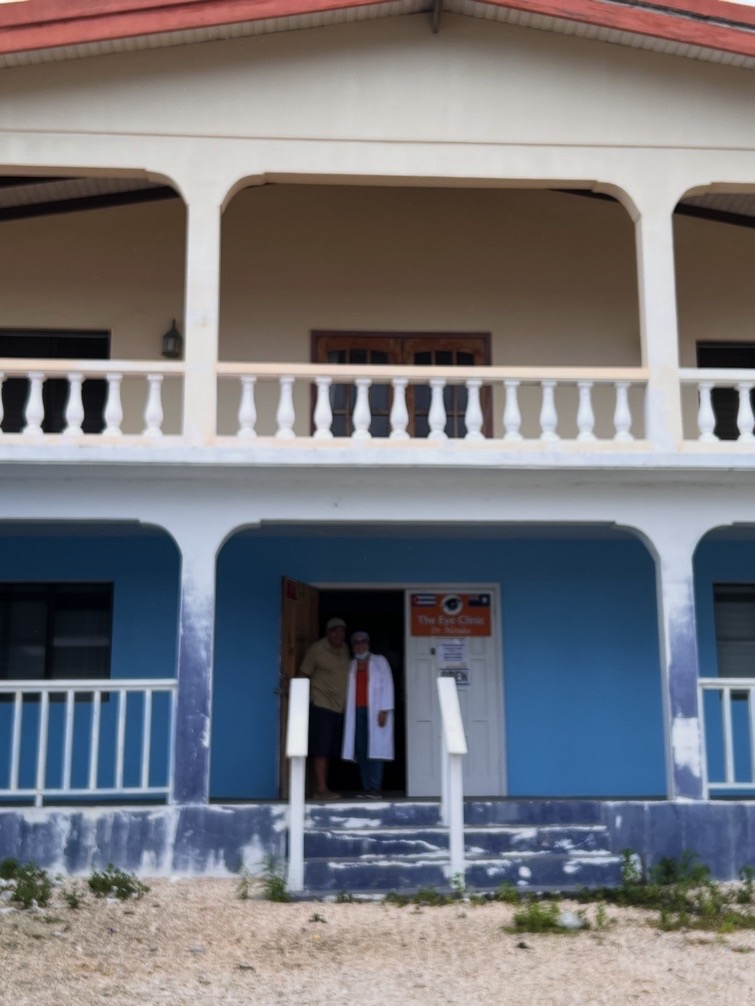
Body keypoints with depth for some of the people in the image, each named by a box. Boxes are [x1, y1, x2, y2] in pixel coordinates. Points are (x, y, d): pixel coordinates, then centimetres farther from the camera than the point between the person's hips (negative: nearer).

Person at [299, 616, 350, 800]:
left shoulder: (345, 649, 13)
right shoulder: (316, 649, -5)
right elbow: (304, 675, -5)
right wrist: (307, 698, -12)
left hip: (339, 707, 6)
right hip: (321, 705, -6)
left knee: (330, 750, 9)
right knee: (321, 749, -9)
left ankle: (324, 788, 14)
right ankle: (320, 789, -8)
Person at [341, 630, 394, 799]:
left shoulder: (379, 662, 9)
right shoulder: (351, 666, 18)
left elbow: (387, 686, 1)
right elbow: (348, 690, 13)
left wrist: (384, 710, -8)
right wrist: (347, 712, 3)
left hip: (374, 711, -3)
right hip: (356, 712, 4)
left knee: (375, 749, -9)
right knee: (361, 751, -1)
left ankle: (375, 788, -9)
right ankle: (366, 787, 2)